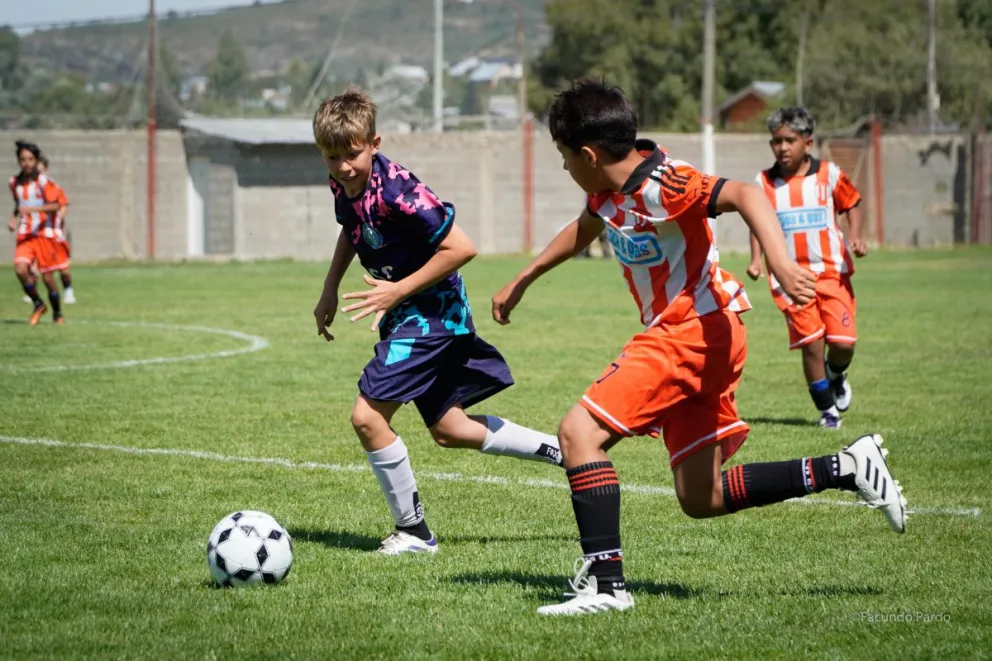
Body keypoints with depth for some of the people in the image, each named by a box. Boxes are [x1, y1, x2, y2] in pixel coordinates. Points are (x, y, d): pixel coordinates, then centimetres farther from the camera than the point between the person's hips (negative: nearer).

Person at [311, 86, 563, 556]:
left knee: (367, 415, -15)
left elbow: (460, 248, -26)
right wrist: (330, 289, 14)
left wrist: (399, 290, -22)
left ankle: (413, 531, -1)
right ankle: (567, 452, 27)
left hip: (431, 311, -10)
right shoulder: (343, 184, -2)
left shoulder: (396, 192, -27)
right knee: (449, 431, 16)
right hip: (408, 317, 10)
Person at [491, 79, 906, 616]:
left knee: (578, 431, -17)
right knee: (700, 500, 11)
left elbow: (745, 194, -34)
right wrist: (521, 282, 40)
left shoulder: (661, 184, -20)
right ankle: (846, 468, 12)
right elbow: (583, 229, 31)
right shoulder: (610, 189, 8)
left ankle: (605, 583, -18)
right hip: (680, 335, 10)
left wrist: (778, 260, -50)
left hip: (694, 331, -10)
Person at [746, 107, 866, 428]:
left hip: (832, 270, 0)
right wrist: (756, 259, -2)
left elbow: (852, 204, 11)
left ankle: (836, 375, 30)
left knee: (843, 343, -8)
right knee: (812, 344, -8)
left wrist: (856, 236, -6)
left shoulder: (829, 175, -1)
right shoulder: (764, 183, 2)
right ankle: (826, 409, 12)